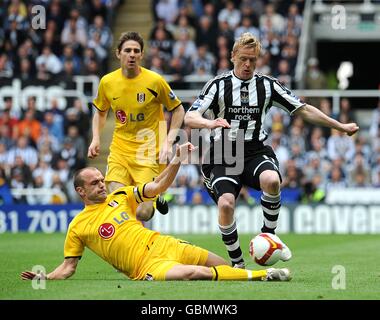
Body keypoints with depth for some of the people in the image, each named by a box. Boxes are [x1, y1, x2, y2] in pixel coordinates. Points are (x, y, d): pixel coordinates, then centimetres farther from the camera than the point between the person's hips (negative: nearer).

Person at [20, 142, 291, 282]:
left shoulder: (120, 196, 13)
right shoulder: (78, 227, 4)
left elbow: (158, 186, 10)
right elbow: (68, 266, 7)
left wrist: (177, 161, -4)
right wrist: (45, 277, -11)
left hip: (161, 244, 5)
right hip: (144, 267, -5)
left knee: (219, 265, -2)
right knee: (194, 273, -27)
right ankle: (259, 275, -19)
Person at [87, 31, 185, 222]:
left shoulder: (155, 81, -9)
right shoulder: (107, 82, 0)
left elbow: (178, 110, 2)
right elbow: (100, 111, 19)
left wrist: (168, 142, -8)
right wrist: (96, 138, 4)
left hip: (149, 153, -3)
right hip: (119, 150, 3)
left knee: (142, 213, -12)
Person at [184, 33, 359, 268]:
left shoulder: (267, 85, 9)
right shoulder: (219, 85, 1)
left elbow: (303, 110, 16)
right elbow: (189, 118, -7)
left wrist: (340, 126, 17)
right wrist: (210, 123, -30)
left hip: (256, 153, 1)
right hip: (224, 157, -1)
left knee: (271, 180, -33)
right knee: (226, 203, -26)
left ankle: (269, 234, -9)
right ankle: (237, 263, -7)